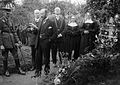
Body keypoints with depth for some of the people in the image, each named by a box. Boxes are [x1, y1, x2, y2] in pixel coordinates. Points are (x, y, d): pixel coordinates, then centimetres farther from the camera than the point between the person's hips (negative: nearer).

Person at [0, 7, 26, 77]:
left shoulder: (10, 21, 11)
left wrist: (17, 40, 7)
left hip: (12, 41, 5)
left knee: (16, 56, 7)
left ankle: (19, 69, 18)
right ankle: (6, 71, 20)